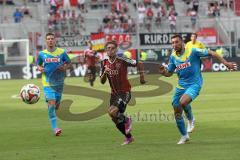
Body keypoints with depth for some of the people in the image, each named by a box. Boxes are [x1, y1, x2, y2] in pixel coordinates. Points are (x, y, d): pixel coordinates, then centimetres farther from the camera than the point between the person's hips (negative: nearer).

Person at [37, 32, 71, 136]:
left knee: (56, 105, 9)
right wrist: (40, 69, -8)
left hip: (59, 83, 2)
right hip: (47, 83, -2)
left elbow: (69, 63, 10)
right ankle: (54, 128, -11)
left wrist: (64, 67, -12)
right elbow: (38, 65, 16)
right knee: (52, 104, -15)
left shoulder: (62, 52, 0)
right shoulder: (42, 54, 2)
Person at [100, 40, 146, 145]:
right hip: (114, 93, 6)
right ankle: (129, 137, 31)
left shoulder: (121, 61, -14)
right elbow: (102, 81, 4)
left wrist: (141, 77, -4)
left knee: (112, 112, -25)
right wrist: (105, 72, -14)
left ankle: (126, 120, 5)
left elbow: (139, 64, -5)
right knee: (115, 120, 9)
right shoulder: (104, 63, 2)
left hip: (125, 92, -6)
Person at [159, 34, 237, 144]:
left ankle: (190, 119, 0)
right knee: (177, 113, 5)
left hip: (194, 85, -6)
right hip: (181, 86, 6)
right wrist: (163, 72, -10)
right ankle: (184, 136, 27)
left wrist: (226, 63, -12)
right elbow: (169, 73, 14)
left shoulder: (192, 52, -13)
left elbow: (211, 53, -9)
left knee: (182, 102, -32)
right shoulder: (173, 57, 3)